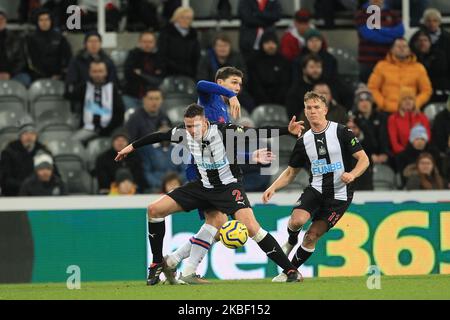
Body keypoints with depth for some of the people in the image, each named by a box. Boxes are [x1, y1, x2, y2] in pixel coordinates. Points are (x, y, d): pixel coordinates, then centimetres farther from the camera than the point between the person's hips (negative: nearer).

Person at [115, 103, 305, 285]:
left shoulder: (223, 131, -24)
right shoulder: (184, 134, -10)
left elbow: (257, 133, -29)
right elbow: (159, 136, 9)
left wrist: (287, 130, -41)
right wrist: (132, 146, 21)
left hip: (229, 186, -6)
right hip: (204, 186, 6)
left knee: (251, 227, -28)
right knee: (154, 210, -3)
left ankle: (289, 269, -18)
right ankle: (157, 264, 12)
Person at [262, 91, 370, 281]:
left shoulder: (341, 132, -6)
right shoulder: (303, 141, 6)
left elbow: (364, 159, -6)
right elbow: (291, 172, 15)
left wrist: (352, 174, -25)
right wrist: (273, 187, 0)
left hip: (339, 195, -3)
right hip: (315, 189, 3)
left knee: (312, 235, -8)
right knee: (297, 219, -25)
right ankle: (291, 242, 10)